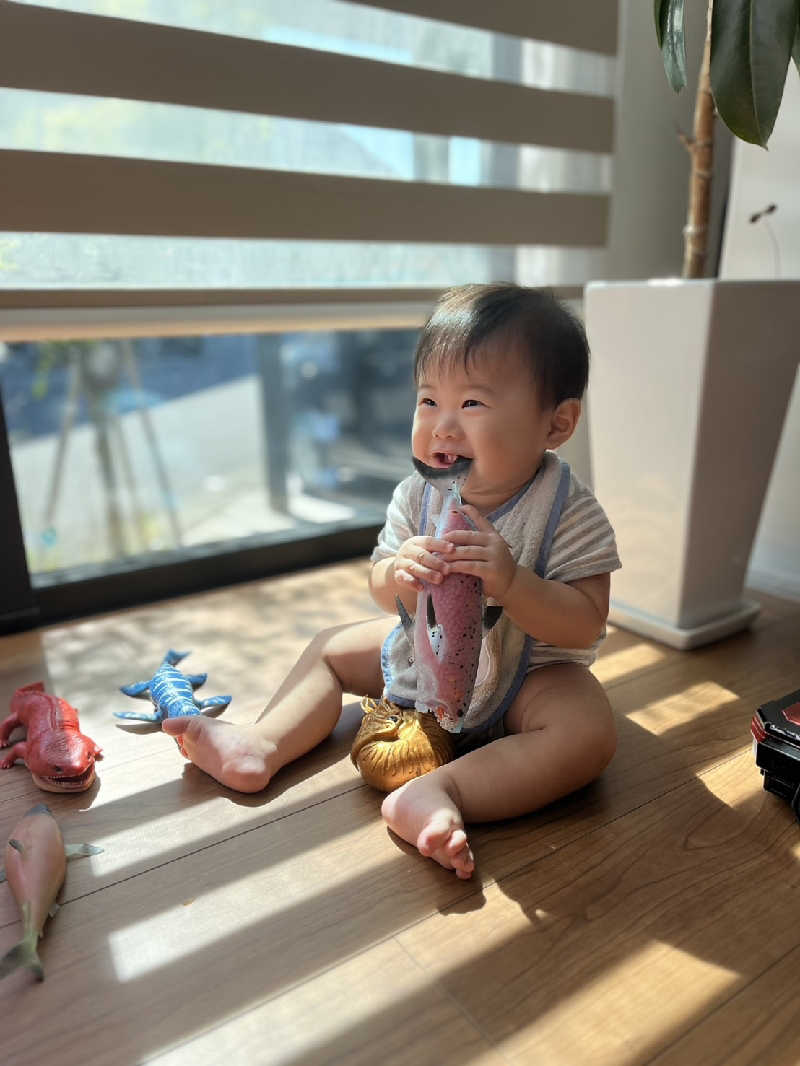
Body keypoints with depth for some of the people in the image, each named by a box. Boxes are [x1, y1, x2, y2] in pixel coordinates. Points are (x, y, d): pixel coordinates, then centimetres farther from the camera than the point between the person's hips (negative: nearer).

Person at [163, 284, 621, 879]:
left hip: (526, 673, -4)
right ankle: (264, 746, 0)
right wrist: (399, 575, -32)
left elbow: (584, 625, -26)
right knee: (330, 648, 8)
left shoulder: (569, 512, -24)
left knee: (590, 730, -32)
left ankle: (440, 791, -41)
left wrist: (510, 582, -43)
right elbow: (379, 589, -6)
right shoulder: (417, 496, -12)